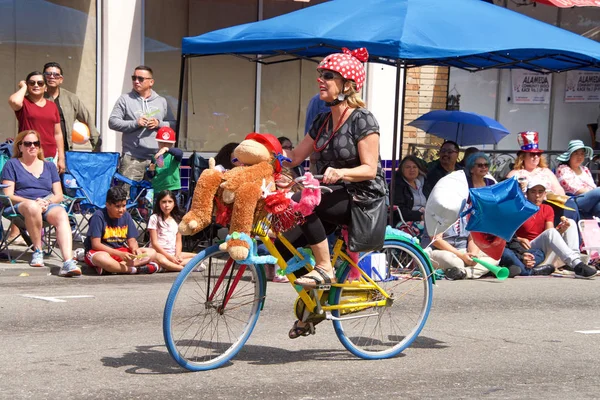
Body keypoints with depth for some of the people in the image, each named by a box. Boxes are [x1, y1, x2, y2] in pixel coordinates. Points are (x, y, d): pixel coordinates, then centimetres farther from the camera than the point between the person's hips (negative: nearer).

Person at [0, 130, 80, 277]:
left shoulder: (49, 166, 24)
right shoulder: (12, 164, 14)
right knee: (33, 208, -41)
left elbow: (59, 195, 16)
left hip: (48, 205, 2)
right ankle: (37, 251, -26)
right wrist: (33, 202, -14)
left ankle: (68, 262, -52)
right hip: (21, 205, -2)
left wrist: (47, 201, -8)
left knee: (61, 214, -34)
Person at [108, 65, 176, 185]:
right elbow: (112, 122, 1)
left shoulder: (161, 101, 15)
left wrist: (159, 124, -5)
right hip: (132, 158, -2)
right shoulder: (125, 99, 8)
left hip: (157, 157, 3)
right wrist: (135, 124, -10)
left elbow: (173, 125, 15)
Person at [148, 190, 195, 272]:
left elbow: (178, 241, 9)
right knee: (161, 259, -40)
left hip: (173, 253, 6)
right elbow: (154, 243, -8)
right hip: (159, 252, -6)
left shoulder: (177, 220, 12)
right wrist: (170, 257, -15)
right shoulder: (155, 218, -2)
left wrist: (177, 256, -11)